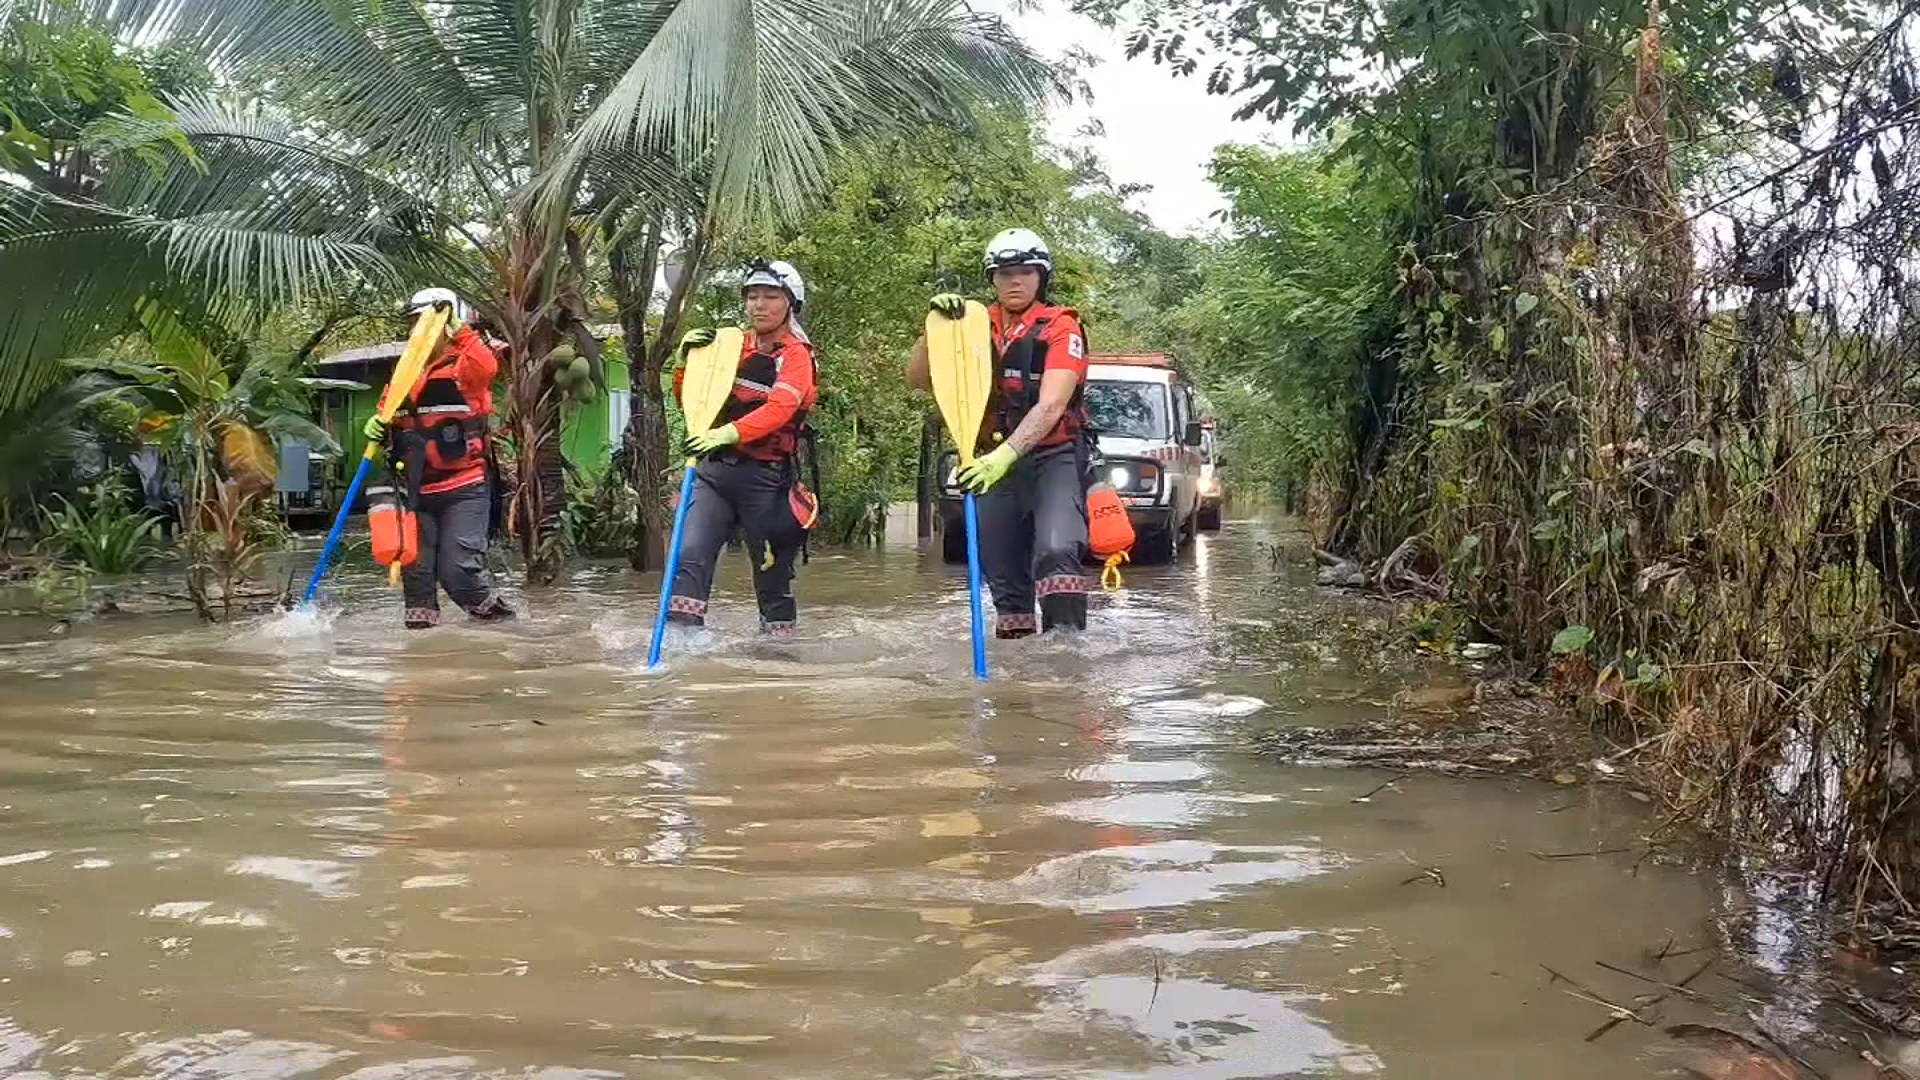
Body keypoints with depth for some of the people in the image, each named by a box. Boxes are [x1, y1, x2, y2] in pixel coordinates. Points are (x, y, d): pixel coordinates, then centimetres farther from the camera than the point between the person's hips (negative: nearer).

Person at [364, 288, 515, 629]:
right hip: (417, 491, 6)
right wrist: (377, 428, -5)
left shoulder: (465, 367, -5)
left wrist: (460, 331, -37)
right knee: (416, 572, 7)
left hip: (464, 489, -6)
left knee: (458, 570, -12)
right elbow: (389, 418, 17)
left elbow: (486, 367, -29)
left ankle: (498, 618, 10)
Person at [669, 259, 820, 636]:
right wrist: (687, 360, 1)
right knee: (689, 558, -13)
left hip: (765, 478, -4)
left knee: (773, 577, 7)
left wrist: (727, 434, -37)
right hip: (714, 469, 4)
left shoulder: (796, 354, -3)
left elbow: (779, 409, -22)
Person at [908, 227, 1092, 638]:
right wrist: (937, 324, -15)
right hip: (995, 461, 5)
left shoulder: (1060, 327, -7)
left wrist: (1005, 454, -34)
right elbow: (918, 378, 0)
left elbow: (1050, 407, -21)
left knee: (1056, 551, -29)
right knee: (1004, 578, 9)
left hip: (1054, 455, -5)